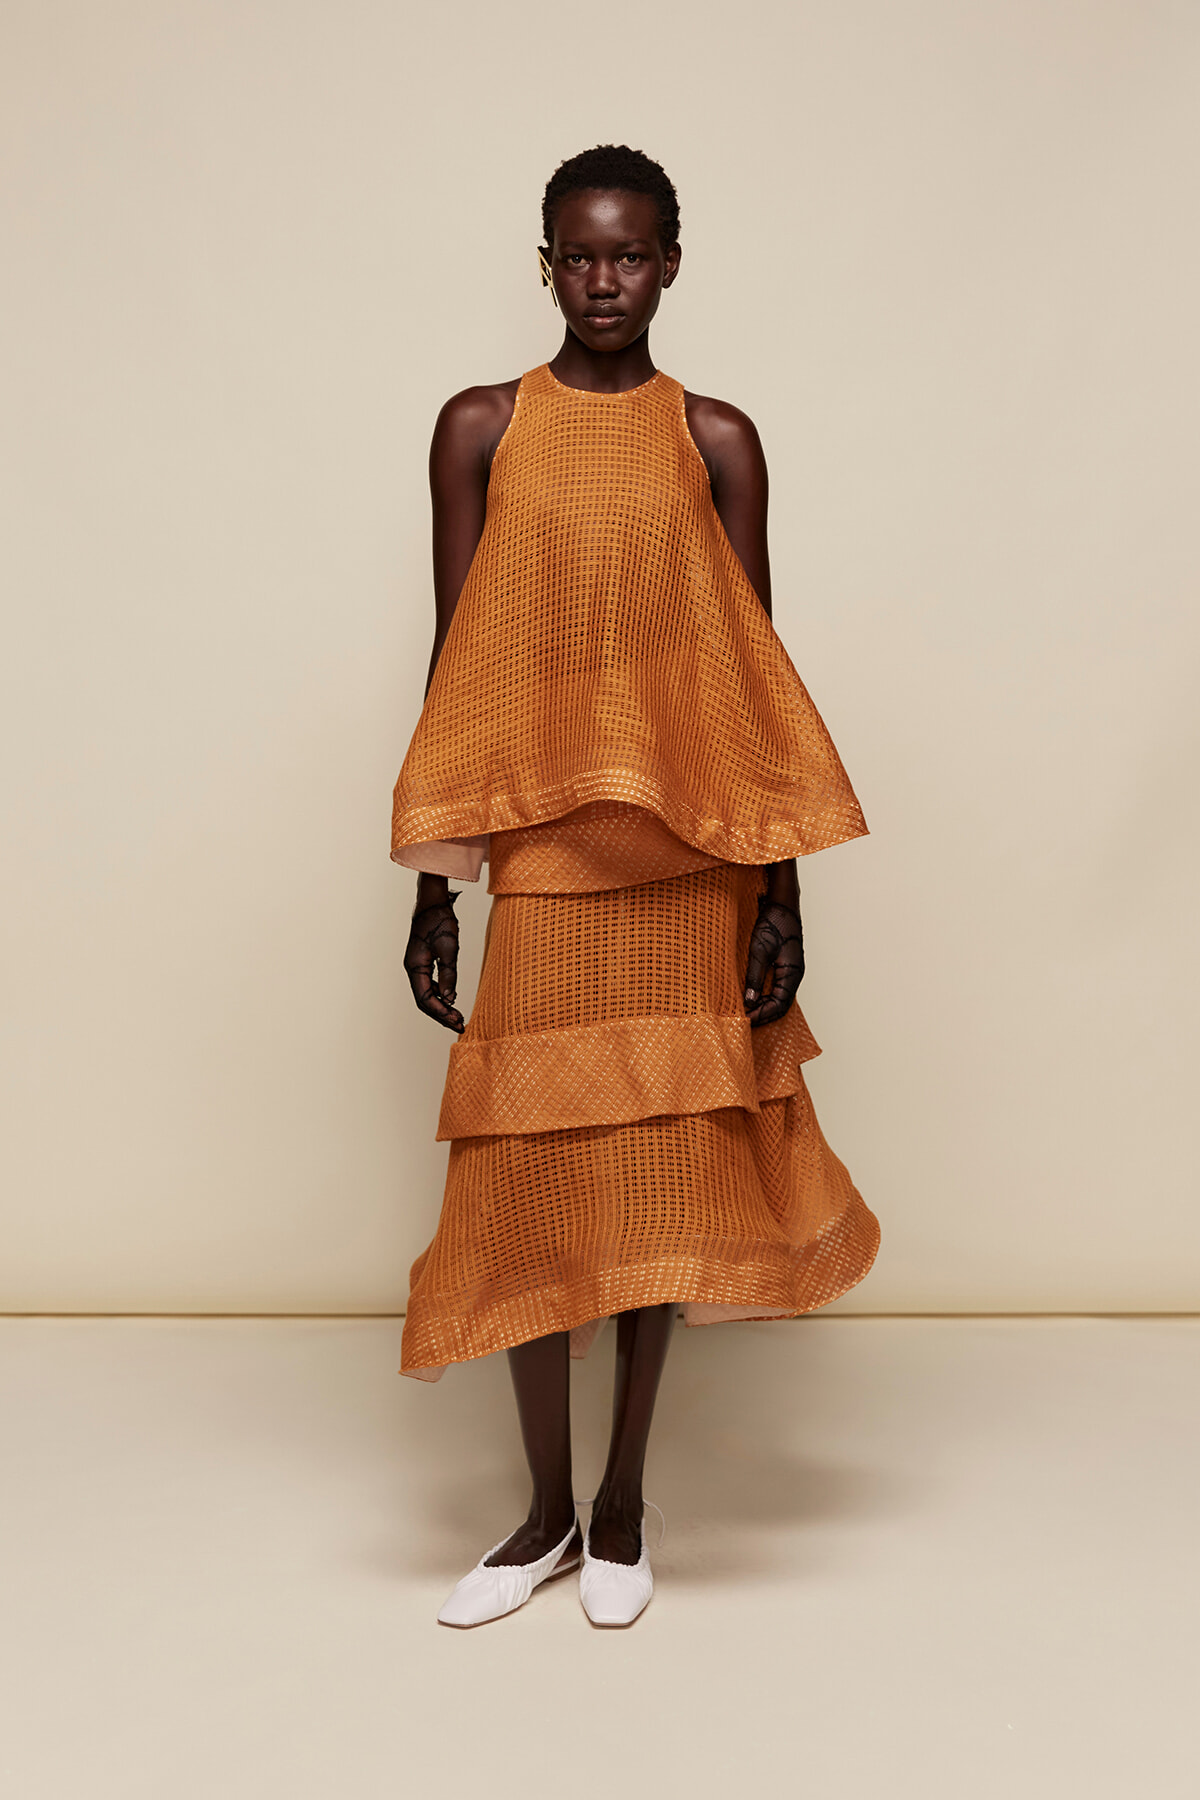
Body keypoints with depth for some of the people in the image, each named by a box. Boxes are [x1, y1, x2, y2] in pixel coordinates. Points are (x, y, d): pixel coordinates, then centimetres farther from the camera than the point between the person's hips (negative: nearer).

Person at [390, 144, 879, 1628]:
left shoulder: (716, 440, 6)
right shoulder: (479, 429, 6)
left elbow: (754, 677, 4)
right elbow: (455, 667, 4)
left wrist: (781, 891, -2)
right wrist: (431, 889, 0)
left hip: (689, 865, 0)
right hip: (539, 858, 0)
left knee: (663, 1172, 6)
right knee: (526, 1180, 3)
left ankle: (625, 1504, 25)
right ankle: (547, 1512, 24)